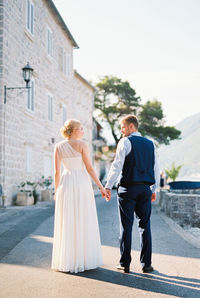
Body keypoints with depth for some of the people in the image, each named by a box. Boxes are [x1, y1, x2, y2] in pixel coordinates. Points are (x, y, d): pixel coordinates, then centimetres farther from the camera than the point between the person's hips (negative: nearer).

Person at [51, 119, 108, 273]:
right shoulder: (82, 144, -5)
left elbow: (57, 171, 5)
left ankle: (66, 261, 9)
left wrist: (57, 191, 14)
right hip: (82, 184, -3)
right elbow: (89, 168, -8)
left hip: (65, 185, 3)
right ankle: (83, 259, 7)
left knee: (66, 224, 7)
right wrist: (101, 186, -3)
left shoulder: (59, 146, 6)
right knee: (83, 223, 4)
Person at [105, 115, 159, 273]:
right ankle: (146, 264, 9)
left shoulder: (125, 142, -3)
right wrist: (154, 189, 23)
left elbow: (117, 165, -11)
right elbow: (156, 169, 15)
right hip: (145, 189, 4)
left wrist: (108, 186, -11)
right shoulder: (150, 143, 13)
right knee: (145, 226, 8)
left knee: (126, 226, 1)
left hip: (128, 189, -4)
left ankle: (125, 264, 5)